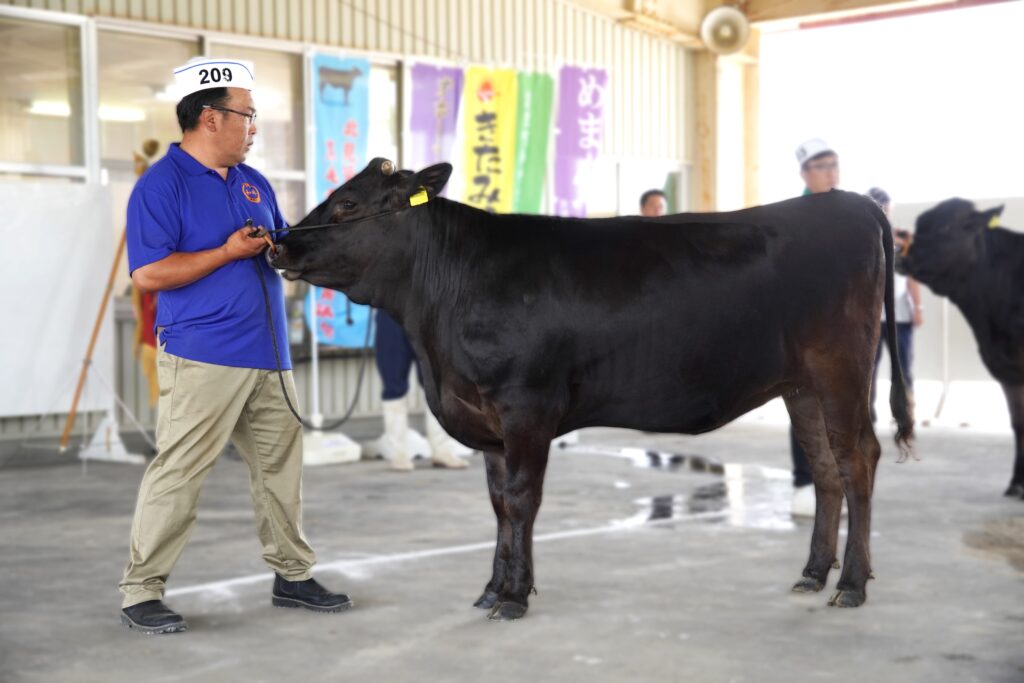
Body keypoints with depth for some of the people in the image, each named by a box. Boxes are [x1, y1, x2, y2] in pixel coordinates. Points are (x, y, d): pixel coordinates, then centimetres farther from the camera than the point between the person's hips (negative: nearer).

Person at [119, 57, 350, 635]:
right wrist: (229, 252, -14)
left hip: (268, 356, 7)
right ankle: (141, 592, 2)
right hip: (202, 358, -7)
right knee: (178, 473, -7)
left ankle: (293, 575, 26)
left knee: (281, 467, 13)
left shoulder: (254, 184, 16)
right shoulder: (161, 185, -7)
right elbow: (148, 273, -15)